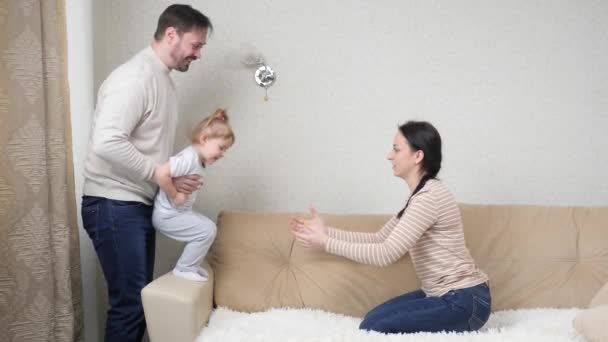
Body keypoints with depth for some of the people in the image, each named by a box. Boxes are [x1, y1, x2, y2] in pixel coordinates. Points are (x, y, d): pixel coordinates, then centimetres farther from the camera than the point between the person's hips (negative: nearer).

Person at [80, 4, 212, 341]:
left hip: (140, 204, 9)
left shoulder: (164, 80, 15)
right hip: (114, 205, -9)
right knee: (129, 302, -6)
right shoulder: (135, 76, -16)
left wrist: (174, 177, 6)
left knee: (141, 298, 13)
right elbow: (106, 142, -28)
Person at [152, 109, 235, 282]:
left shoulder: (198, 160, 6)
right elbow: (160, 173, -36)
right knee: (207, 230, -11)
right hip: (167, 215, -10)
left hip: (178, 212, 10)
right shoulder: (188, 158, -25)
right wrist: (175, 196, -25)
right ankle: (184, 268, 2)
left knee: (207, 225, 16)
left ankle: (190, 265, 25)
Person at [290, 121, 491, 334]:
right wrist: (327, 232, 4)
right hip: (442, 294, 10)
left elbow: (386, 254, -24)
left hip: (464, 301, -10)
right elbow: (380, 239, 11)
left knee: (373, 328, -11)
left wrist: (326, 243, -18)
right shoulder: (420, 196, 12)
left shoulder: (429, 196, -20)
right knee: (372, 320, 8)